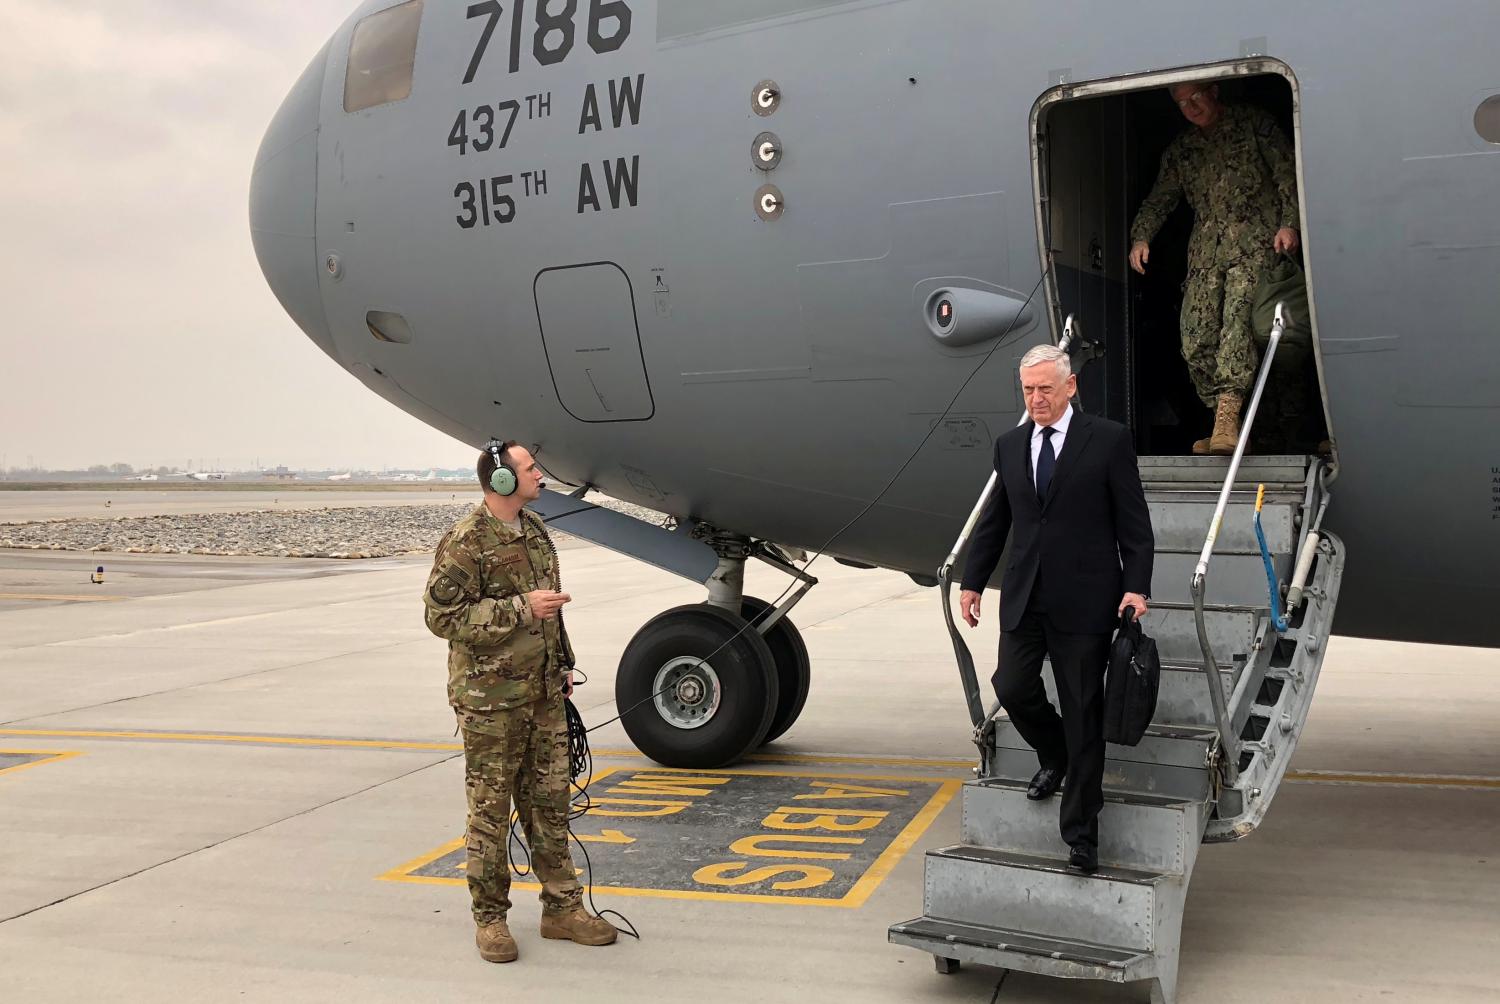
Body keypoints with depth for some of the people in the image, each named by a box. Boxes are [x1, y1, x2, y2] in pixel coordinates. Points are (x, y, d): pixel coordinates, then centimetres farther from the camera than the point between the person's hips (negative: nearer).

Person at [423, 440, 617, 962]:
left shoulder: (534, 529, 12)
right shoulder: (465, 542, -14)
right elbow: (442, 615, -19)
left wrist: (563, 664, 20)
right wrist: (521, 608, -21)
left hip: (544, 694, 7)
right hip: (491, 698, -7)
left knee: (550, 801, 12)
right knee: (491, 810, 3)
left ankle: (562, 907, 21)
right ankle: (490, 918, 16)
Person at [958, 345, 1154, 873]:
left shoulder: (1108, 439, -3)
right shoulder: (1009, 445, 10)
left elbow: (1134, 522, -4)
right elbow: (994, 521, 17)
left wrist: (1137, 586, -12)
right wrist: (972, 582, 14)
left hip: (1084, 598, -4)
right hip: (1024, 596, 4)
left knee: (1083, 714, 1)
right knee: (1012, 689, -1)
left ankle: (1080, 835, 10)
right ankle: (1054, 757, 33)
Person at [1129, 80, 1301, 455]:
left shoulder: (1253, 123, 9)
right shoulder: (1179, 150, 21)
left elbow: (1287, 173, 4)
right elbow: (1159, 200, 21)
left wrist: (1289, 223, -8)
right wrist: (1140, 237, 3)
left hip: (1254, 243, -4)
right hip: (1205, 251, 5)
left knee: (1238, 313, -27)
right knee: (1195, 342, -9)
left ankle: (1227, 413, -39)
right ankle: (1226, 425, -2)